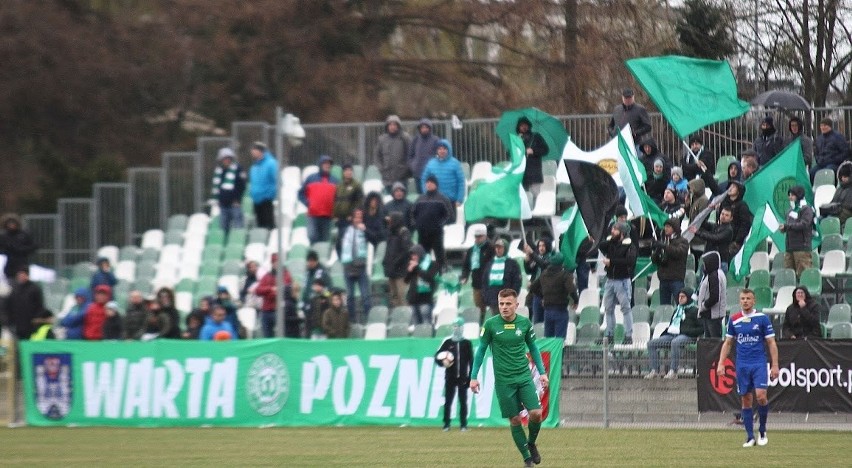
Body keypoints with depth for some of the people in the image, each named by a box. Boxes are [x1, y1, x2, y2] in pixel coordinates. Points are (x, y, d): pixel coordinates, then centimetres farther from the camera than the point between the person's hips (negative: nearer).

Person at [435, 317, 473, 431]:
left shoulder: (467, 343, 5)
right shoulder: (447, 342, 6)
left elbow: (471, 361, 4)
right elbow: (437, 356, 4)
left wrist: (471, 377, -2)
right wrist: (442, 361, -19)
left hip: (463, 377, 0)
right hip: (450, 377, 0)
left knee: (463, 401, 0)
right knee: (448, 401, 0)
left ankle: (463, 425, 5)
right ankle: (446, 424, 4)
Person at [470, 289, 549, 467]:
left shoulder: (525, 323, 1)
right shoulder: (490, 324, -5)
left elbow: (533, 348, 12)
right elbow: (481, 350, 3)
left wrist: (542, 372, 7)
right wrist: (474, 376, 0)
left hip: (524, 377, 1)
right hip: (503, 381, -1)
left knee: (536, 414, -11)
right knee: (515, 420, 0)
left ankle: (531, 443, 18)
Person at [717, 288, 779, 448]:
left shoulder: (762, 318, -1)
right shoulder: (734, 320, 7)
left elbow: (771, 343, 0)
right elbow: (728, 343, 14)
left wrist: (775, 365, -5)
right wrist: (721, 363, 5)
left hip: (759, 363, -3)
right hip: (742, 365, 3)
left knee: (761, 396, -15)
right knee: (746, 400, 2)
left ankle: (762, 431, 5)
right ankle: (750, 437, 7)